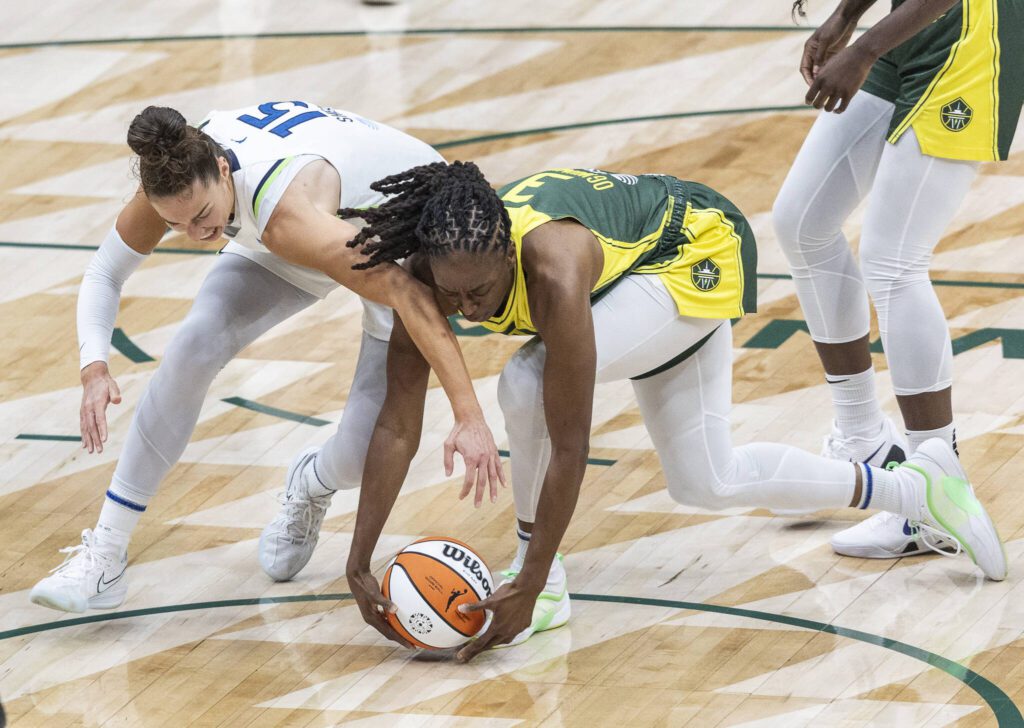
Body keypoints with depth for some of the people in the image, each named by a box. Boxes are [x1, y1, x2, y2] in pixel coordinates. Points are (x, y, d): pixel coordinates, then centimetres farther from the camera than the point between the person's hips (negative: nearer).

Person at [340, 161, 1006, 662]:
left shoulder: (552, 270, -43)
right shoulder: (432, 272, -27)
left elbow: (569, 447, -41)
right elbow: (397, 427, -21)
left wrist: (528, 587, -40)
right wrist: (359, 562, -27)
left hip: (698, 251, -7)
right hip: (640, 274, 7)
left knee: (531, 382, -30)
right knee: (707, 484, 10)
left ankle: (543, 583, -9)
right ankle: (917, 487, 28)